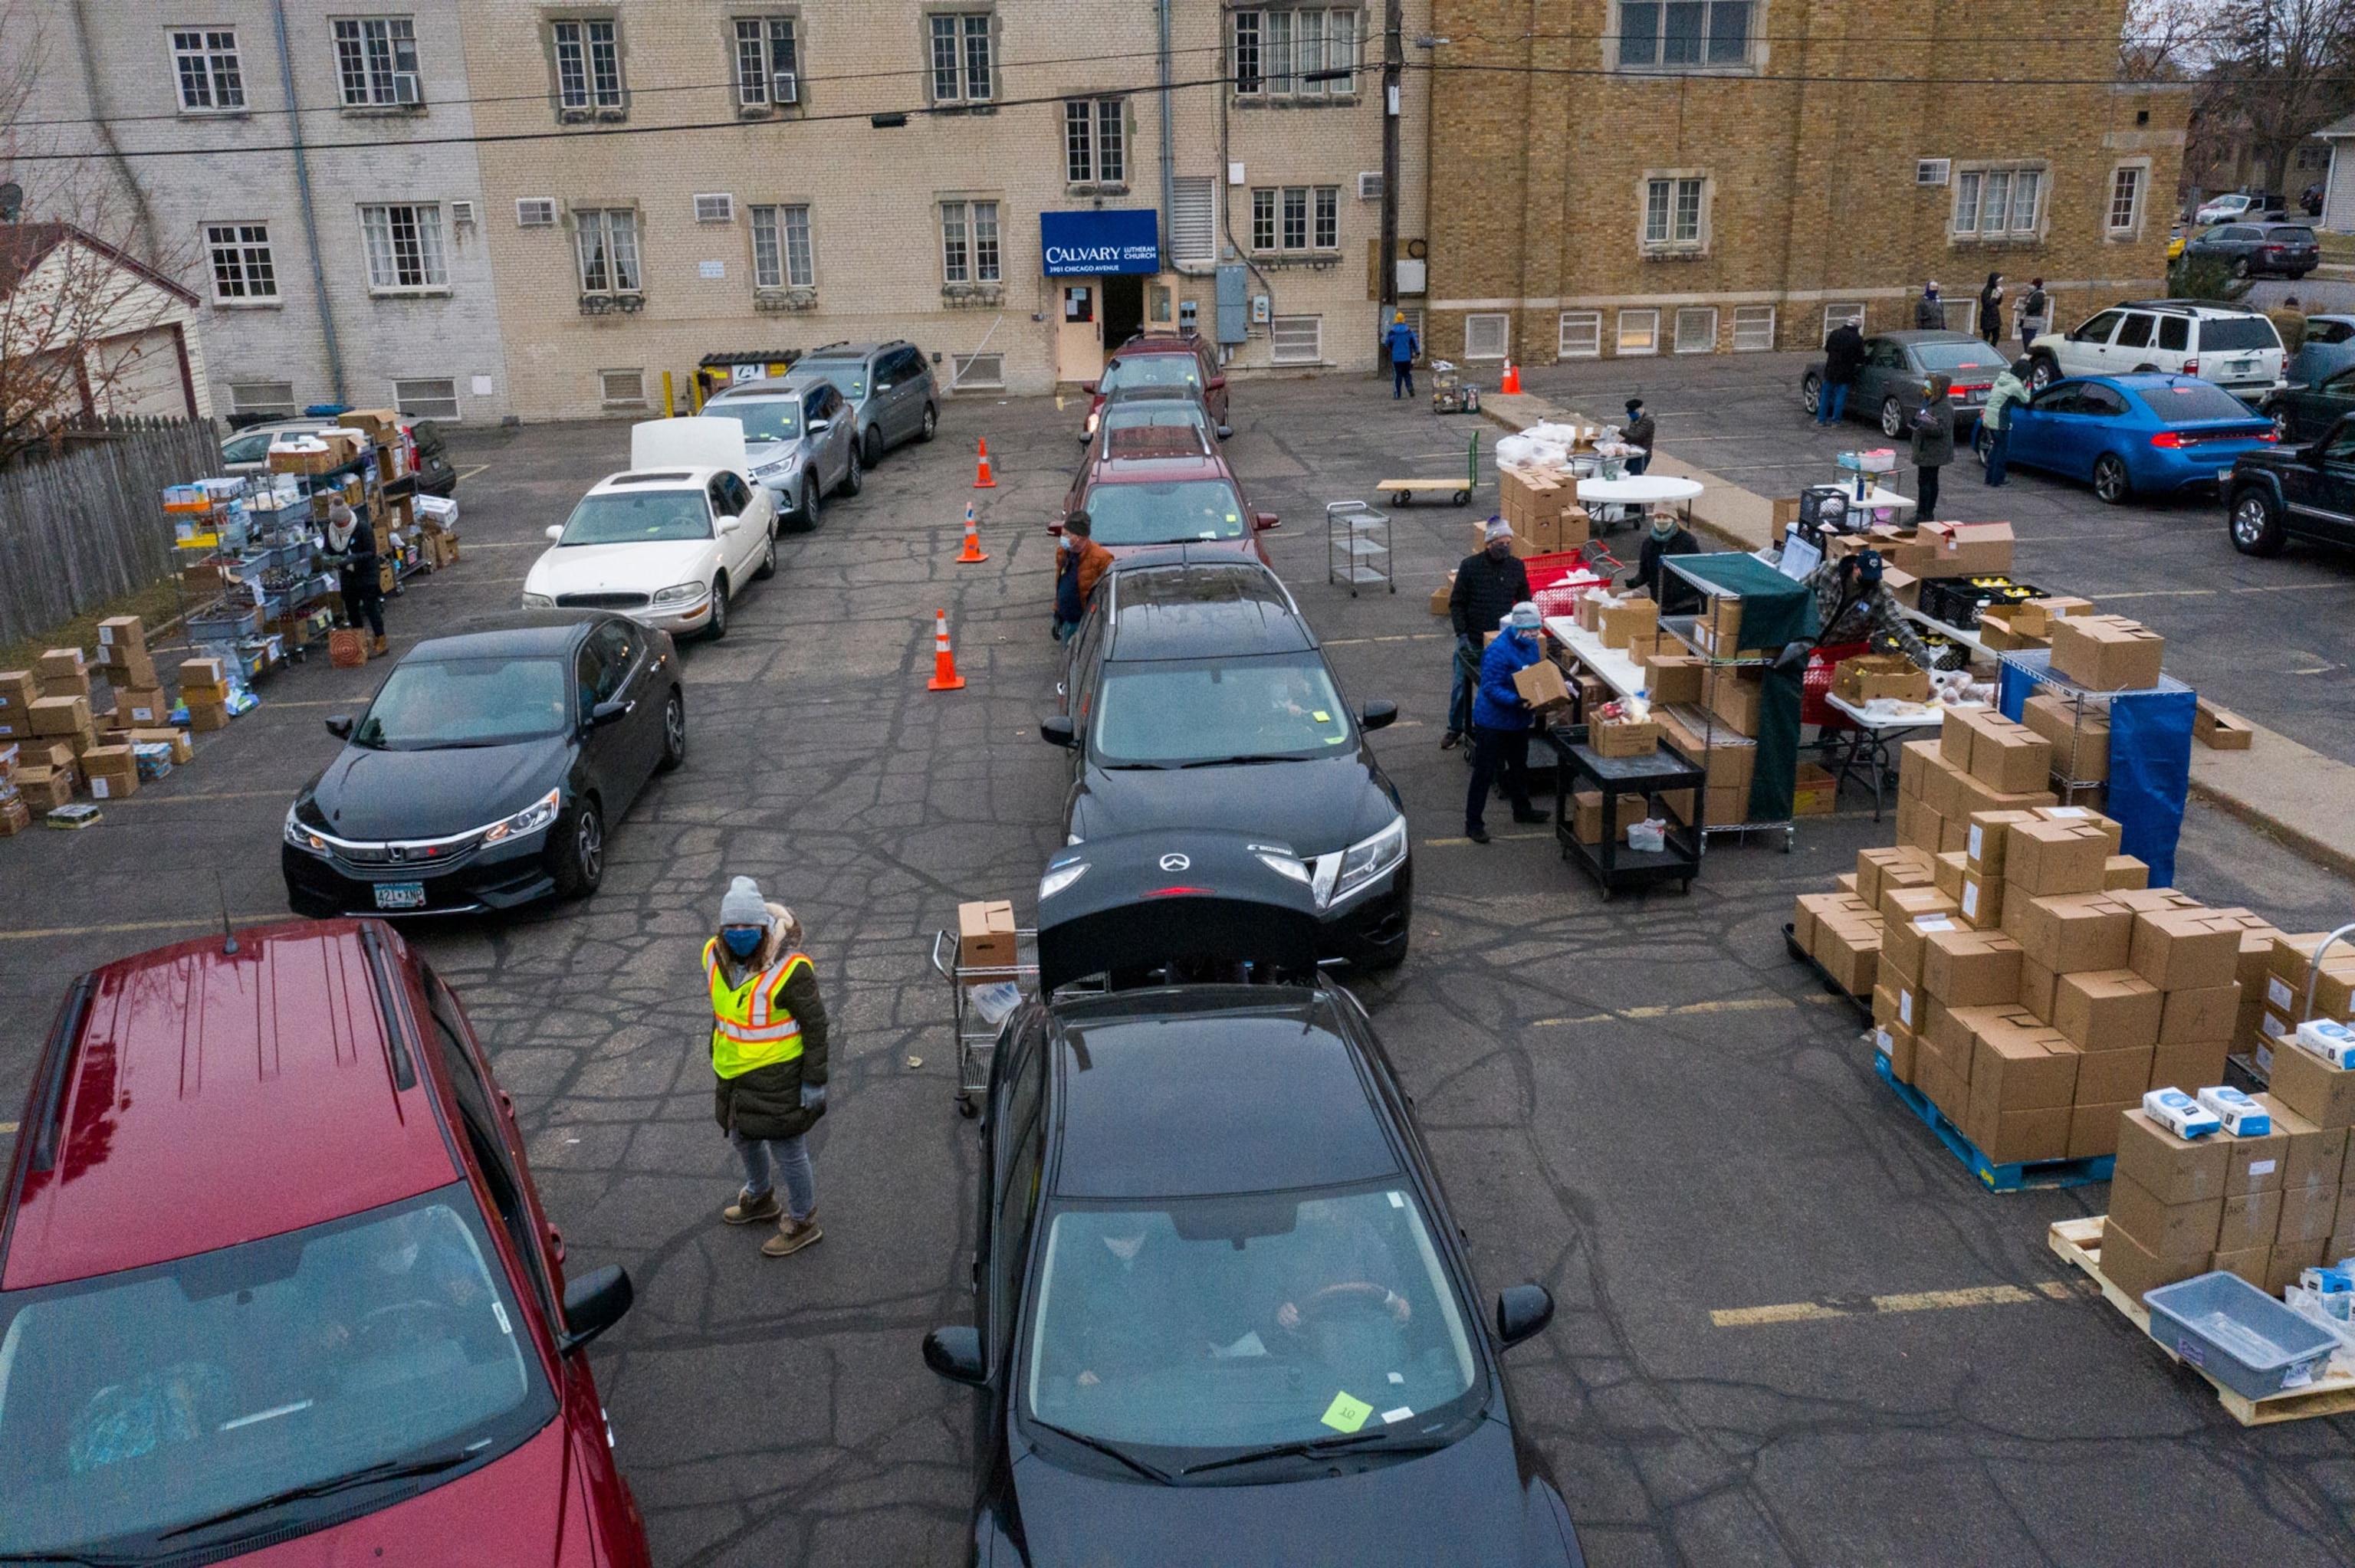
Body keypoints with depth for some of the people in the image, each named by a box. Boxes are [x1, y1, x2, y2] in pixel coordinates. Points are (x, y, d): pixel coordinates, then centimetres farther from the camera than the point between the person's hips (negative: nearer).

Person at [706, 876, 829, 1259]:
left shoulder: (788, 968, -27)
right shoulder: (716, 957, -7)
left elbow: (815, 1025, -18)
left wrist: (814, 1081, -14)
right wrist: (718, 1053, 21)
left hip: (778, 1079, -7)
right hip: (735, 1074, 7)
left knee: (788, 1152, 9)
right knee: (743, 1139, 27)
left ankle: (803, 1223, 32)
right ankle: (760, 1199, 54)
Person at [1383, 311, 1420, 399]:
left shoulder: (1391, 332, -7)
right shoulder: (1409, 331, -2)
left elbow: (1387, 343, 6)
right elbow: (1414, 342, 4)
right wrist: (1417, 351, 17)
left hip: (1396, 358, -2)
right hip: (1407, 357, 2)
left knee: (1397, 376, 3)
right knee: (1407, 374, 16)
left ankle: (1397, 394, 3)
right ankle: (1410, 387, -5)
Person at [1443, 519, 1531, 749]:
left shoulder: (1517, 567, 0)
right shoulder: (1470, 565, -8)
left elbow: (1525, 602, 11)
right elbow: (1456, 603, -5)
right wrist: (1462, 634, -13)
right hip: (1472, 640, -2)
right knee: (1462, 685, 7)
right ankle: (1455, 730, 21)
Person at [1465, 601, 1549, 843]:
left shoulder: (1531, 645, 1)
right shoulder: (1499, 651, -26)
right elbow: (1491, 687, -27)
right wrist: (1515, 701, -39)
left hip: (1518, 720, 8)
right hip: (1492, 721, -8)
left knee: (1519, 766, 25)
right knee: (1484, 772, -1)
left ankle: (1522, 809, 44)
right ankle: (1473, 823, 7)